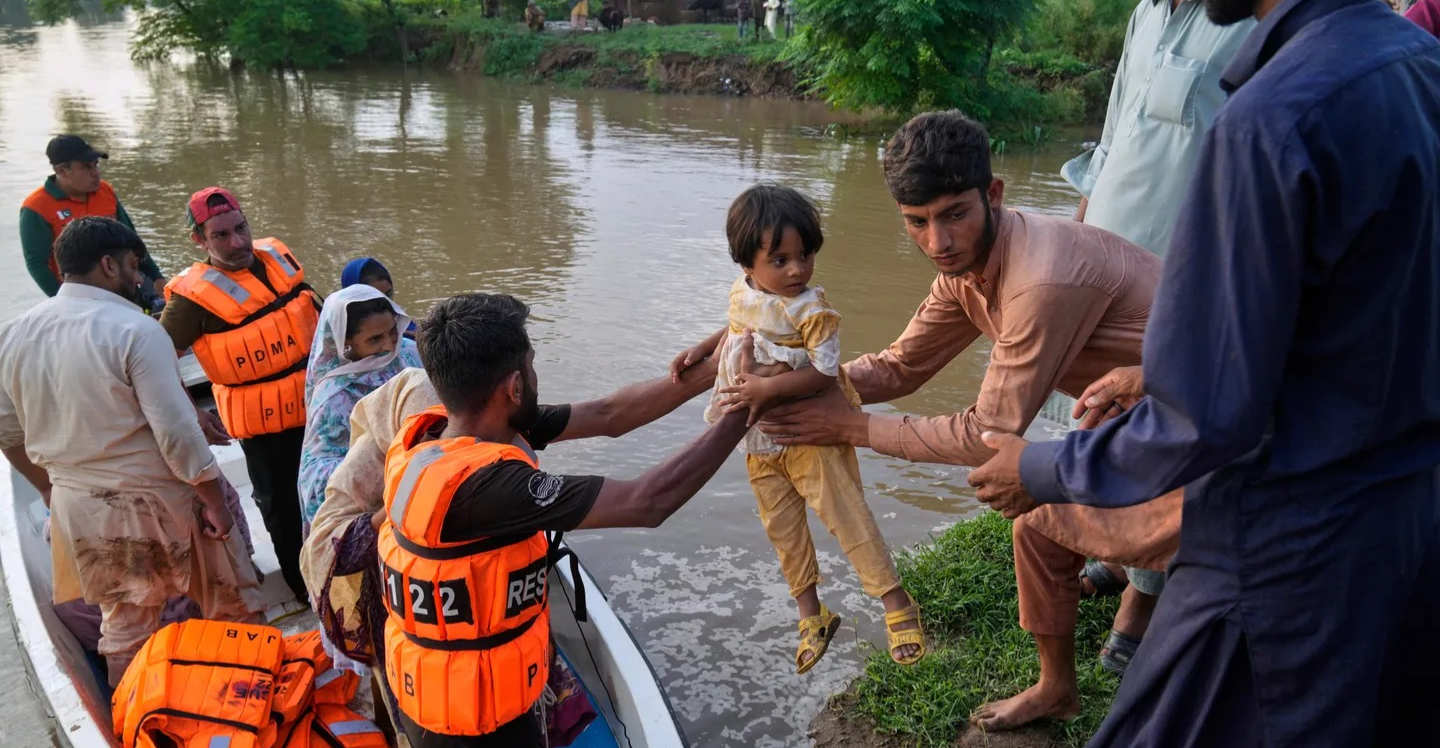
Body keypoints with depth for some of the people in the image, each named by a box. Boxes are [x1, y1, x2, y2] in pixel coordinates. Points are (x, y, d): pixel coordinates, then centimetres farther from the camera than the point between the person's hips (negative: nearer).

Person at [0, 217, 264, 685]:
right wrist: (214, 501, -12)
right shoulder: (134, 330, -19)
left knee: (124, 625, 20)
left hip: (74, 506, 6)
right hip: (155, 504, -6)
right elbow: (176, 432, -21)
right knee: (230, 610, 13)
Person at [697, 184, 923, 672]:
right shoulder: (740, 294, 0)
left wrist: (769, 388, -35)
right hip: (758, 443, 7)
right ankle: (811, 614, 31)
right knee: (782, 528, 15)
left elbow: (823, 372, -28)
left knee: (845, 516, -4)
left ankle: (896, 604, 10)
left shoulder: (811, 310, -21)